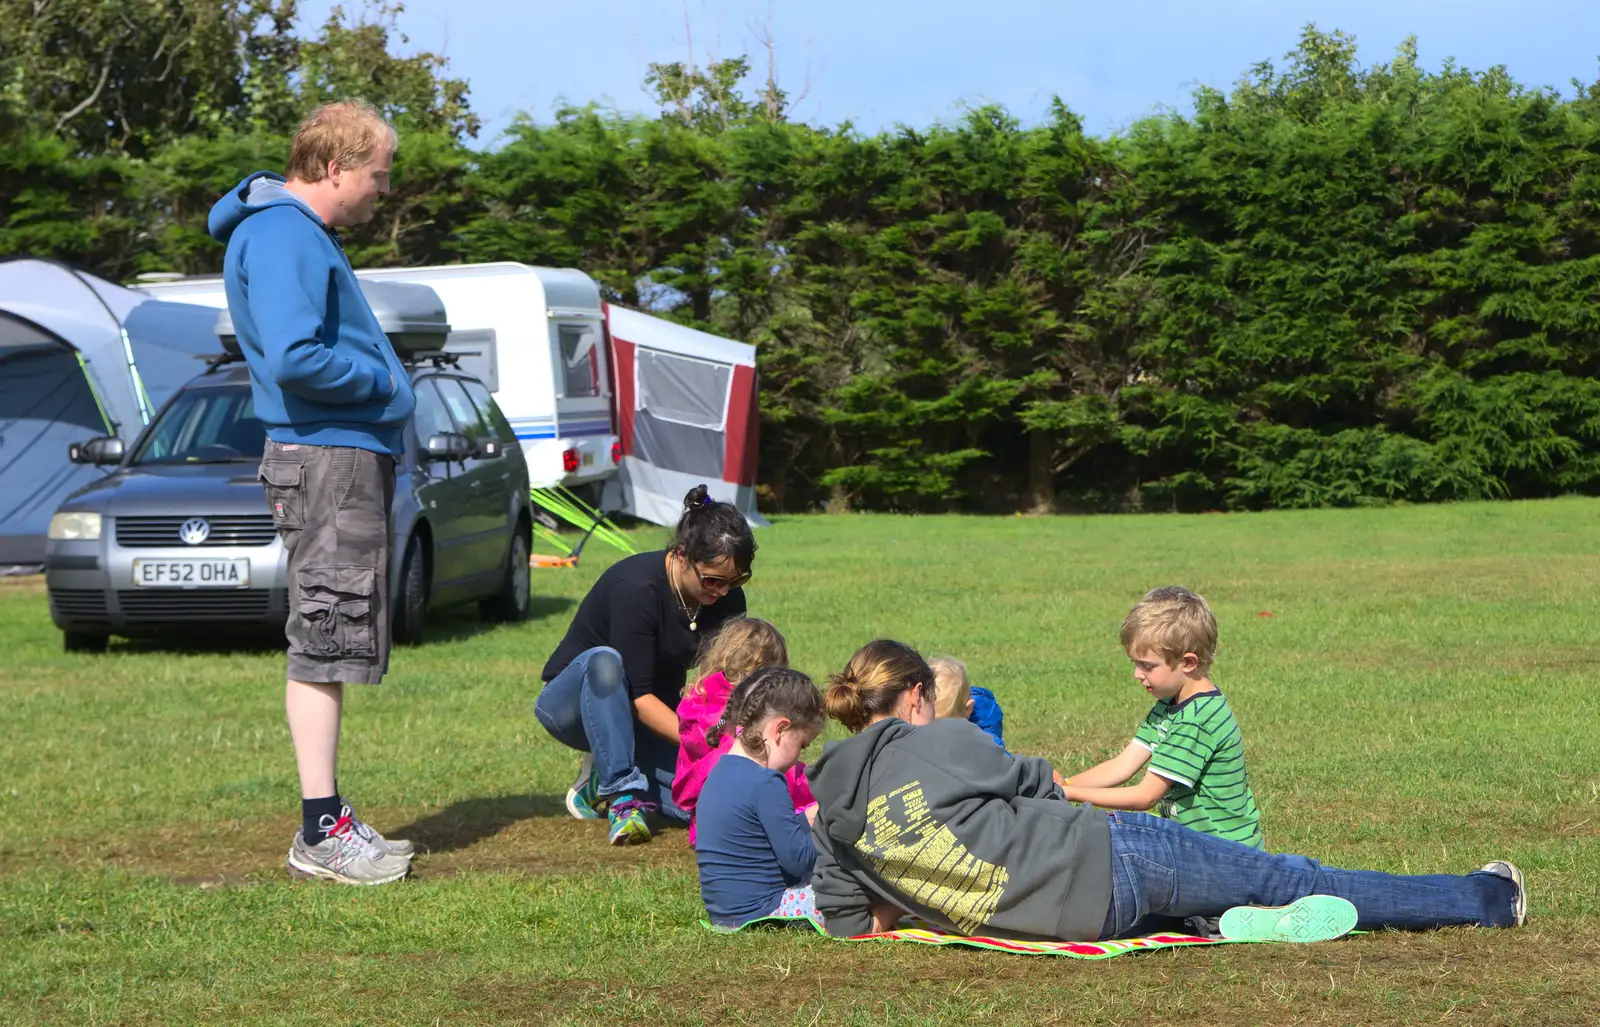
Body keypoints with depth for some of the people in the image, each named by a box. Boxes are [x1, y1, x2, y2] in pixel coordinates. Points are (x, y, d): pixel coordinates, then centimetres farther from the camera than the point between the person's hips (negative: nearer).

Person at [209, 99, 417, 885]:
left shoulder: (306, 234, 19)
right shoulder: (281, 236, -14)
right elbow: (293, 358, -26)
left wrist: (381, 381, 9)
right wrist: (380, 379, -11)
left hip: (353, 457, 11)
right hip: (327, 458, -11)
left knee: (332, 647, 13)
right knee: (323, 647, -8)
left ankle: (327, 818, 19)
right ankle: (322, 833, -5)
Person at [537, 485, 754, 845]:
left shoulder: (726, 598, -11)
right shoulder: (636, 588, -29)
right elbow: (638, 696, -32)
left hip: (653, 717, 6)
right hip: (573, 703, -5)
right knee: (604, 661, -40)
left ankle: (605, 776, 5)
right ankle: (622, 797, -34)